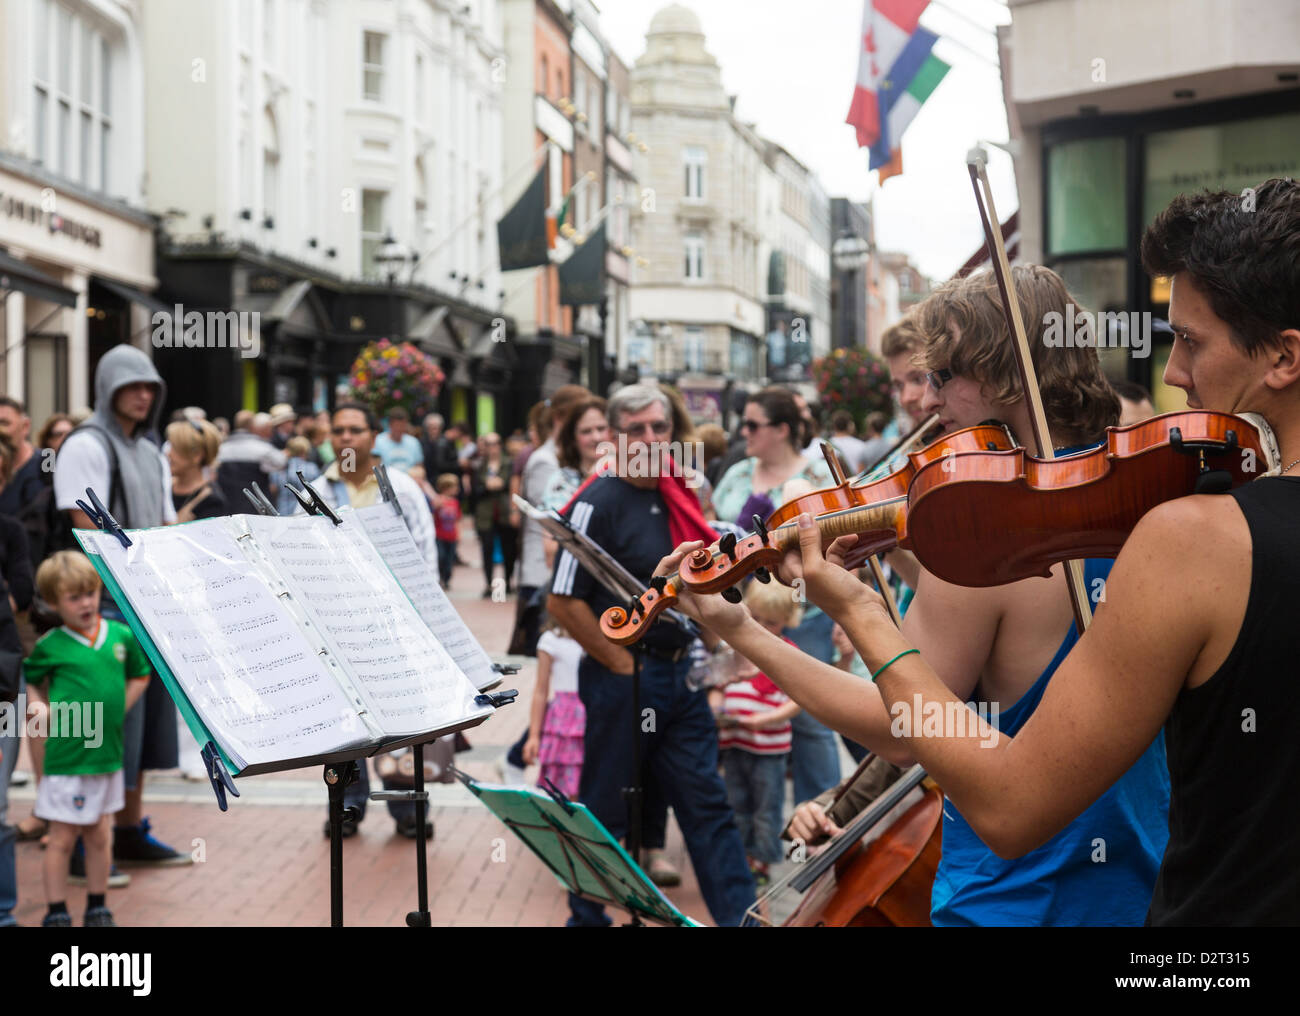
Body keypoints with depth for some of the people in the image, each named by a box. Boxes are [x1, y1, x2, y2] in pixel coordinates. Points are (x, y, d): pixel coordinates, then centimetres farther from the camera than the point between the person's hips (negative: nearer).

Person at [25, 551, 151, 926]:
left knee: (98, 837, 15)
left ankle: (97, 908, 26)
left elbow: (139, 677, 15)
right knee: (62, 839, 4)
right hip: (66, 755, -4)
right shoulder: (49, 646, -8)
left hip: (108, 753, 4)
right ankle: (56, 913, 15)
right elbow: (28, 684, 5)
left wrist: (116, 711, 4)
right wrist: (49, 716, -7)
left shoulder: (122, 636, 1)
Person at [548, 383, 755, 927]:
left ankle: (740, 915, 13)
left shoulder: (676, 495, 8)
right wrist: (621, 664, -13)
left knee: (707, 804, 8)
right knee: (605, 810, 6)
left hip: (678, 675, 6)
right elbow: (564, 601, -16)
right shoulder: (599, 502, -12)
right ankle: (588, 915, 21)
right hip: (621, 677, -6)